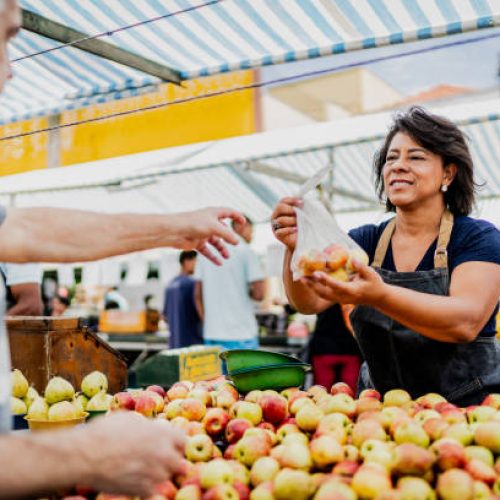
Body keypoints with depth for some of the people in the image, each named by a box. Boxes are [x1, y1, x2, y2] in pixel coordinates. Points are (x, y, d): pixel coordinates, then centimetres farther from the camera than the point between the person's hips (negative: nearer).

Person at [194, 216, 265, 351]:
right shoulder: (246, 251, -6)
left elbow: (197, 295, 11)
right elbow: (259, 294, -12)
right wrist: (248, 292, 8)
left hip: (211, 335, 5)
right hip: (241, 335, -5)